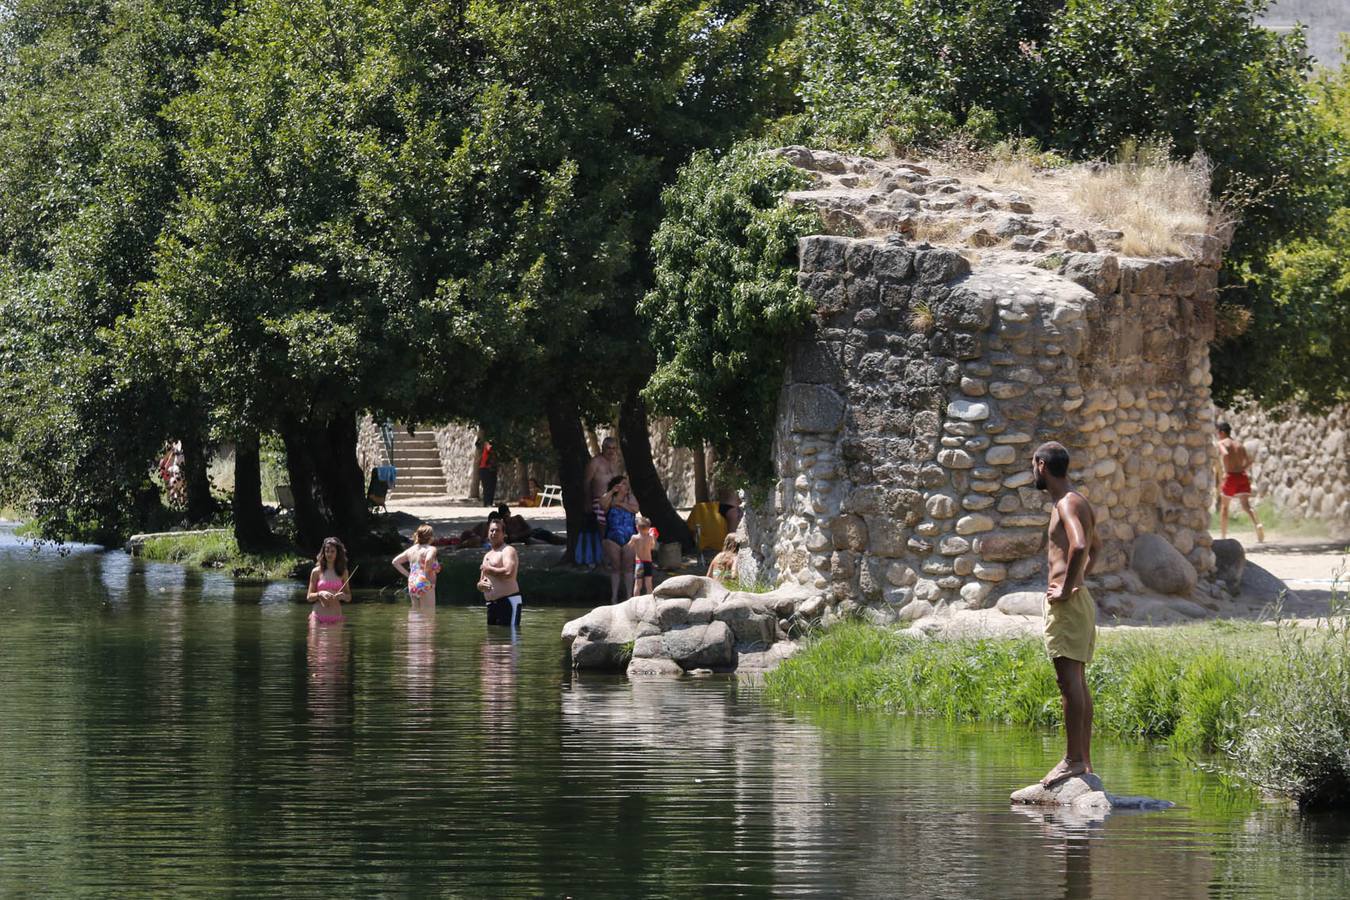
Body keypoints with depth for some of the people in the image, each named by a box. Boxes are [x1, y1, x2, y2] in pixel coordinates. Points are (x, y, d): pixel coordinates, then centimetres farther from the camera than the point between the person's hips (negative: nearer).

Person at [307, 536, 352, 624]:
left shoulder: (343, 572, 7)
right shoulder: (316, 572, 3)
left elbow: (349, 598, 12)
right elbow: (309, 597, 4)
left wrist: (343, 596, -10)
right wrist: (320, 594, -15)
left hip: (336, 617, 1)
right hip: (319, 616, -1)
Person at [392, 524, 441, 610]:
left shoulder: (411, 549, 14)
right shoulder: (431, 549, -7)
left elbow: (395, 562, 16)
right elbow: (428, 560, -30)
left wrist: (408, 575, 14)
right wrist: (427, 573, -14)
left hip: (412, 586, 7)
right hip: (425, 585, -7)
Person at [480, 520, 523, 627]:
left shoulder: (508, 550, -4)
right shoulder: (487, 556, 22)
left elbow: (509, 573, -22)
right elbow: (480, 583, 25)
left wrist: (488, 569, -9)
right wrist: (481, 584, 0)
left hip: (508, 602, -9)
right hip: (491, 605, 9)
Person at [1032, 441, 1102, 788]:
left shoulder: (1067, 503, -12)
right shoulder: (1078, 503, 19)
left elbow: (1079, 545, -31)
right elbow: (1095, 545, 36)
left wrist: (1067, 588, -23)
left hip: (1067, 603, -10)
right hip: (1079, 600, 10)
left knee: (1070, 679, -11)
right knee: (1077, 682, 11)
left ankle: (1074, 760, -12)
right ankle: (1083, 759, 13)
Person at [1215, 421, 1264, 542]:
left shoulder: (1220, 443, 0)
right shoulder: (1239, 445, 17)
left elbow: (1225, 454, -21)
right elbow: (1249, 461, 10)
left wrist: (1226, 470, -12)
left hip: (1231, 477, -4)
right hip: (1242, 476, 4)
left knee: (1224, 506, 13)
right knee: (1246, 505, -6)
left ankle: (1223, 535, 18)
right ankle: (1258, 524, -33)